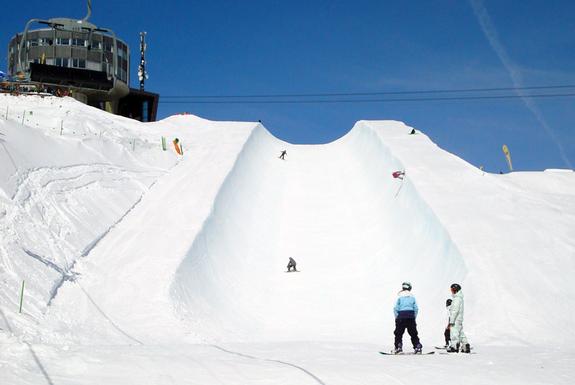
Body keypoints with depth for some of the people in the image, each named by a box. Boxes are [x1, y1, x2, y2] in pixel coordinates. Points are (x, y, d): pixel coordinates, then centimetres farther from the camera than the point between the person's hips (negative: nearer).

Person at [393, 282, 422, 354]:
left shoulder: (399, 296, 3)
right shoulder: (412, 296, 11)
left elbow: (395, 308, -2)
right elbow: (416, 308, 8)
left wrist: (397, 317, 6)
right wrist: (414, 317, 14)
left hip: (401, 316, -2)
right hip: (411, 316, 2)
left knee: (399, 333, 5)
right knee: (413, 333, 9)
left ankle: (398, 347, -4)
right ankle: (417, 347, 3)